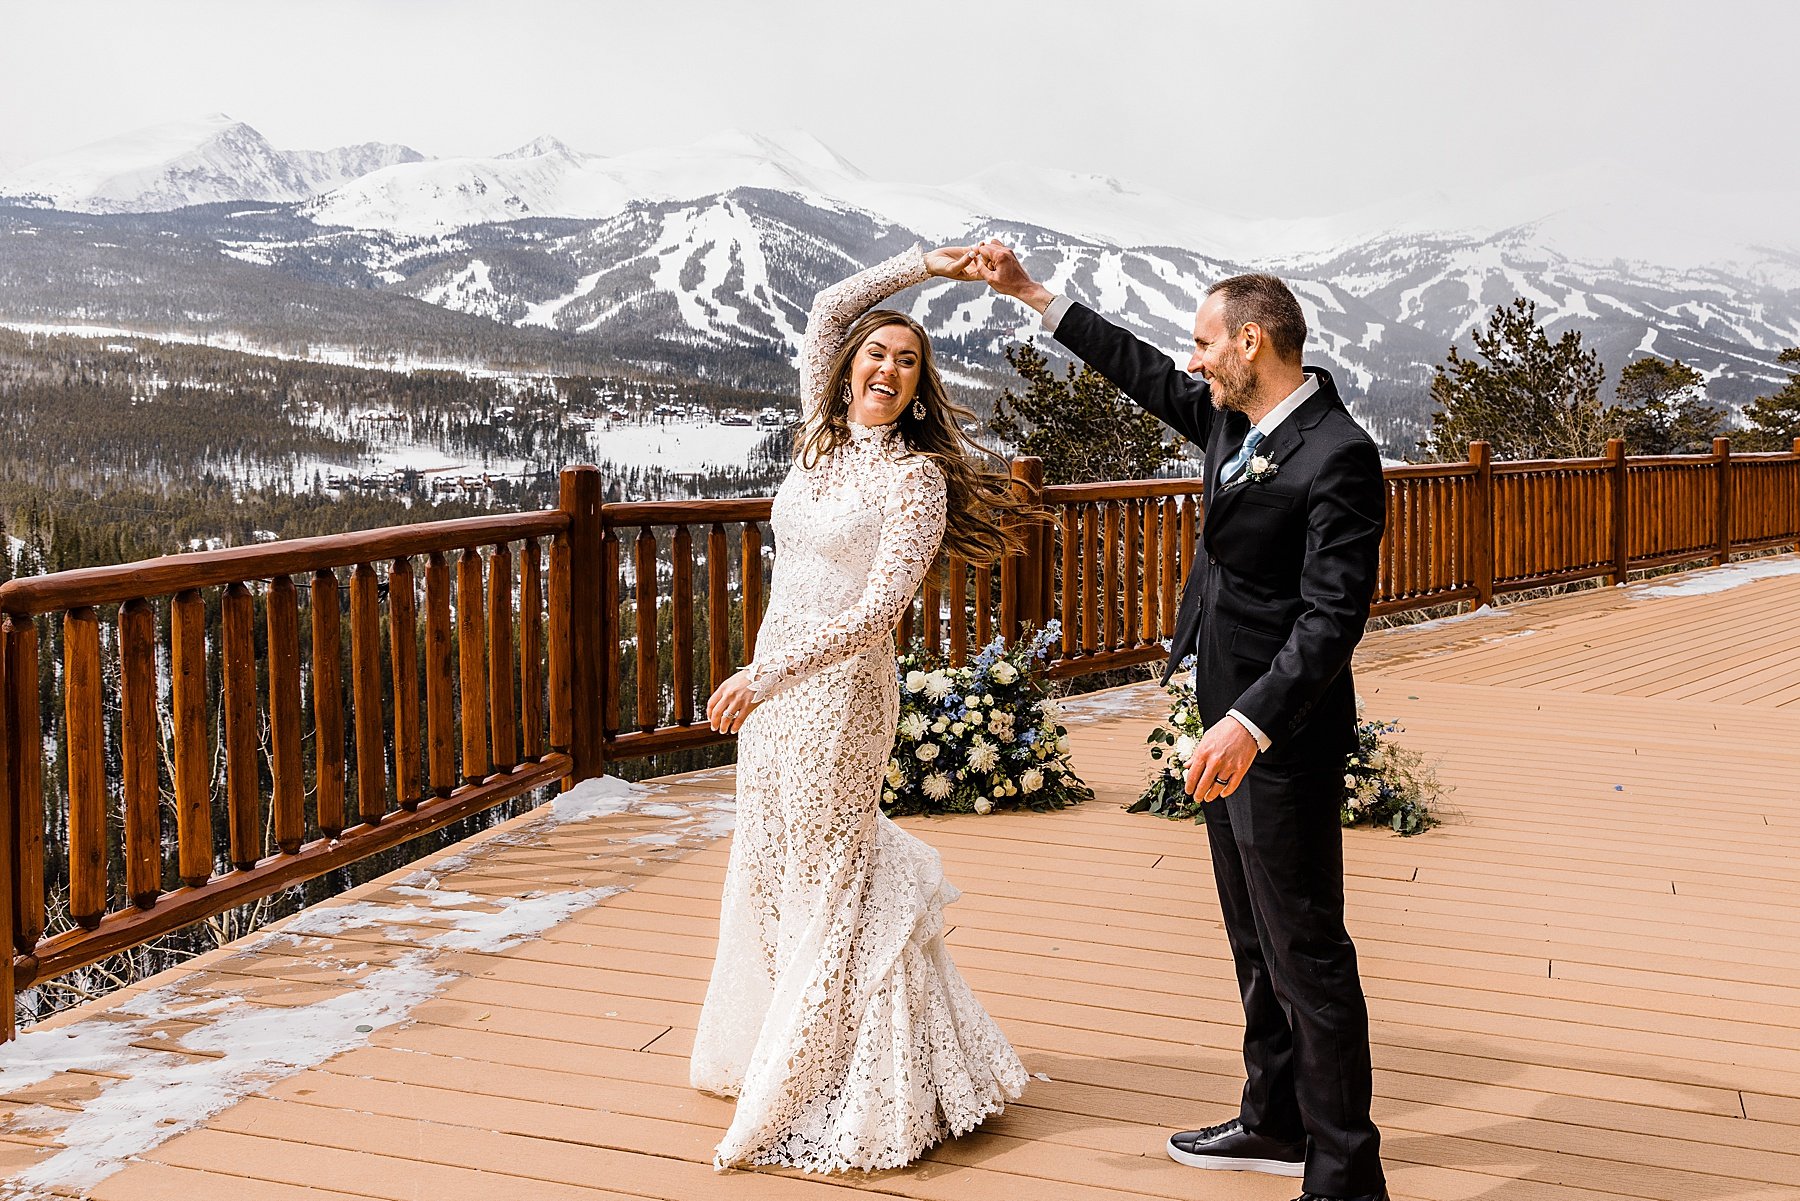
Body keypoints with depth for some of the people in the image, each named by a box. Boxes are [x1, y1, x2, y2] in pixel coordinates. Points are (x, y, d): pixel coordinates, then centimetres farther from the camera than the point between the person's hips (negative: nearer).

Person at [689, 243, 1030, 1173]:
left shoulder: (917, 476, -12)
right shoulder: (823, 440, 7)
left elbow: (877, 614, -19)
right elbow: (827, 313, 14)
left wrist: (763, 672, -24)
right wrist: (924, 265, 10)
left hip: (839, 689, -7)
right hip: (772, 684, 7)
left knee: (824, 880, 0)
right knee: (770, 869, 12)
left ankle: (844, 1098, 12)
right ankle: (780, 1055, 28)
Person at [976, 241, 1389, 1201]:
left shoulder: (1337, 456, -19)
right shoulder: (1234, 422, 7)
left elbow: (1333, 617, -24)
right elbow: (1143, 373, 21)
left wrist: (1252, 723, -33)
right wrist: (1031, 294, 24)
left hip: (1284, 734, -10)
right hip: (1231, 723, 10)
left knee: (1306, 953, -2)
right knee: (1255, 940, 20)